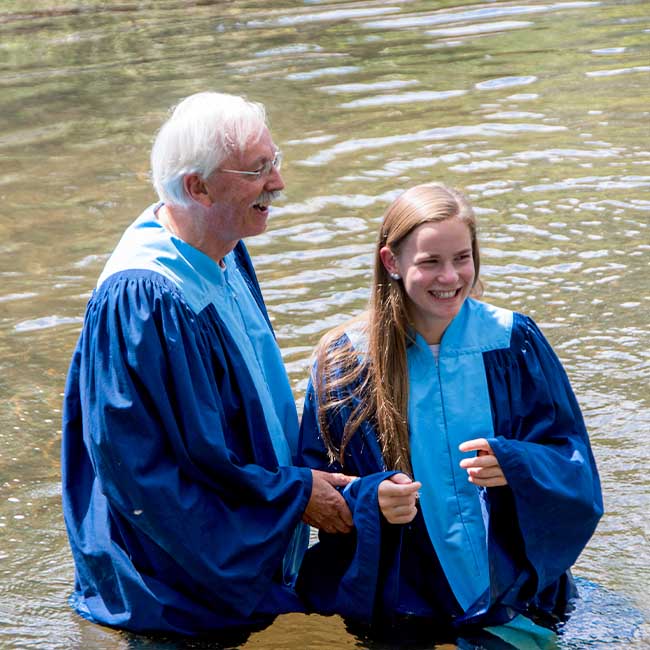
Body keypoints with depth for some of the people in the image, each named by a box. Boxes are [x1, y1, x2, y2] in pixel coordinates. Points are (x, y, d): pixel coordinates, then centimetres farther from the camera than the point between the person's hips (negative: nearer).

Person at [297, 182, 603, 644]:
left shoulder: (515, 343, -6)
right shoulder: (346, 362, -8)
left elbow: (573, 466, -6)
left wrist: (512, 466, -27)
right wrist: (370, 500, -25)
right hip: (396, 602, -1)